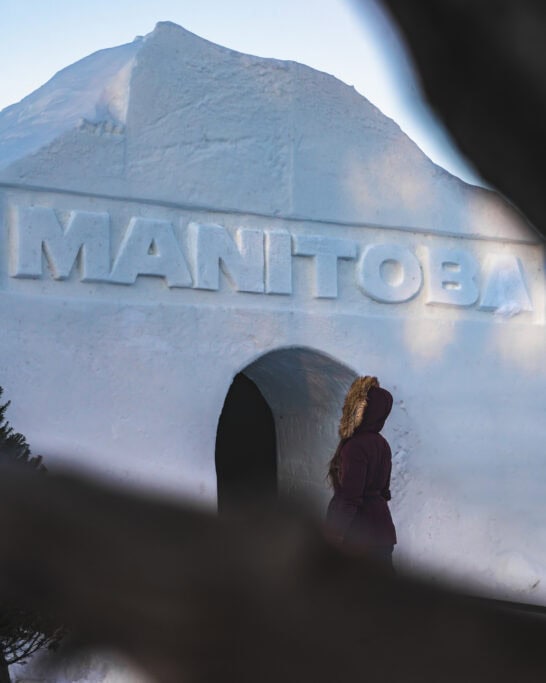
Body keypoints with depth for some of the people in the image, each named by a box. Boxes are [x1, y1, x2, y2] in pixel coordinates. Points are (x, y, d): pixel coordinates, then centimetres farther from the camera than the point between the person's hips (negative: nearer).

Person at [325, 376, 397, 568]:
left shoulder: (356, 446, -17)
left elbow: (349, 499, -21)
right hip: (380, 526, 9)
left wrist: (335, 537, -19)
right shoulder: (382, 444, 9)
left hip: (357, 534, -9)